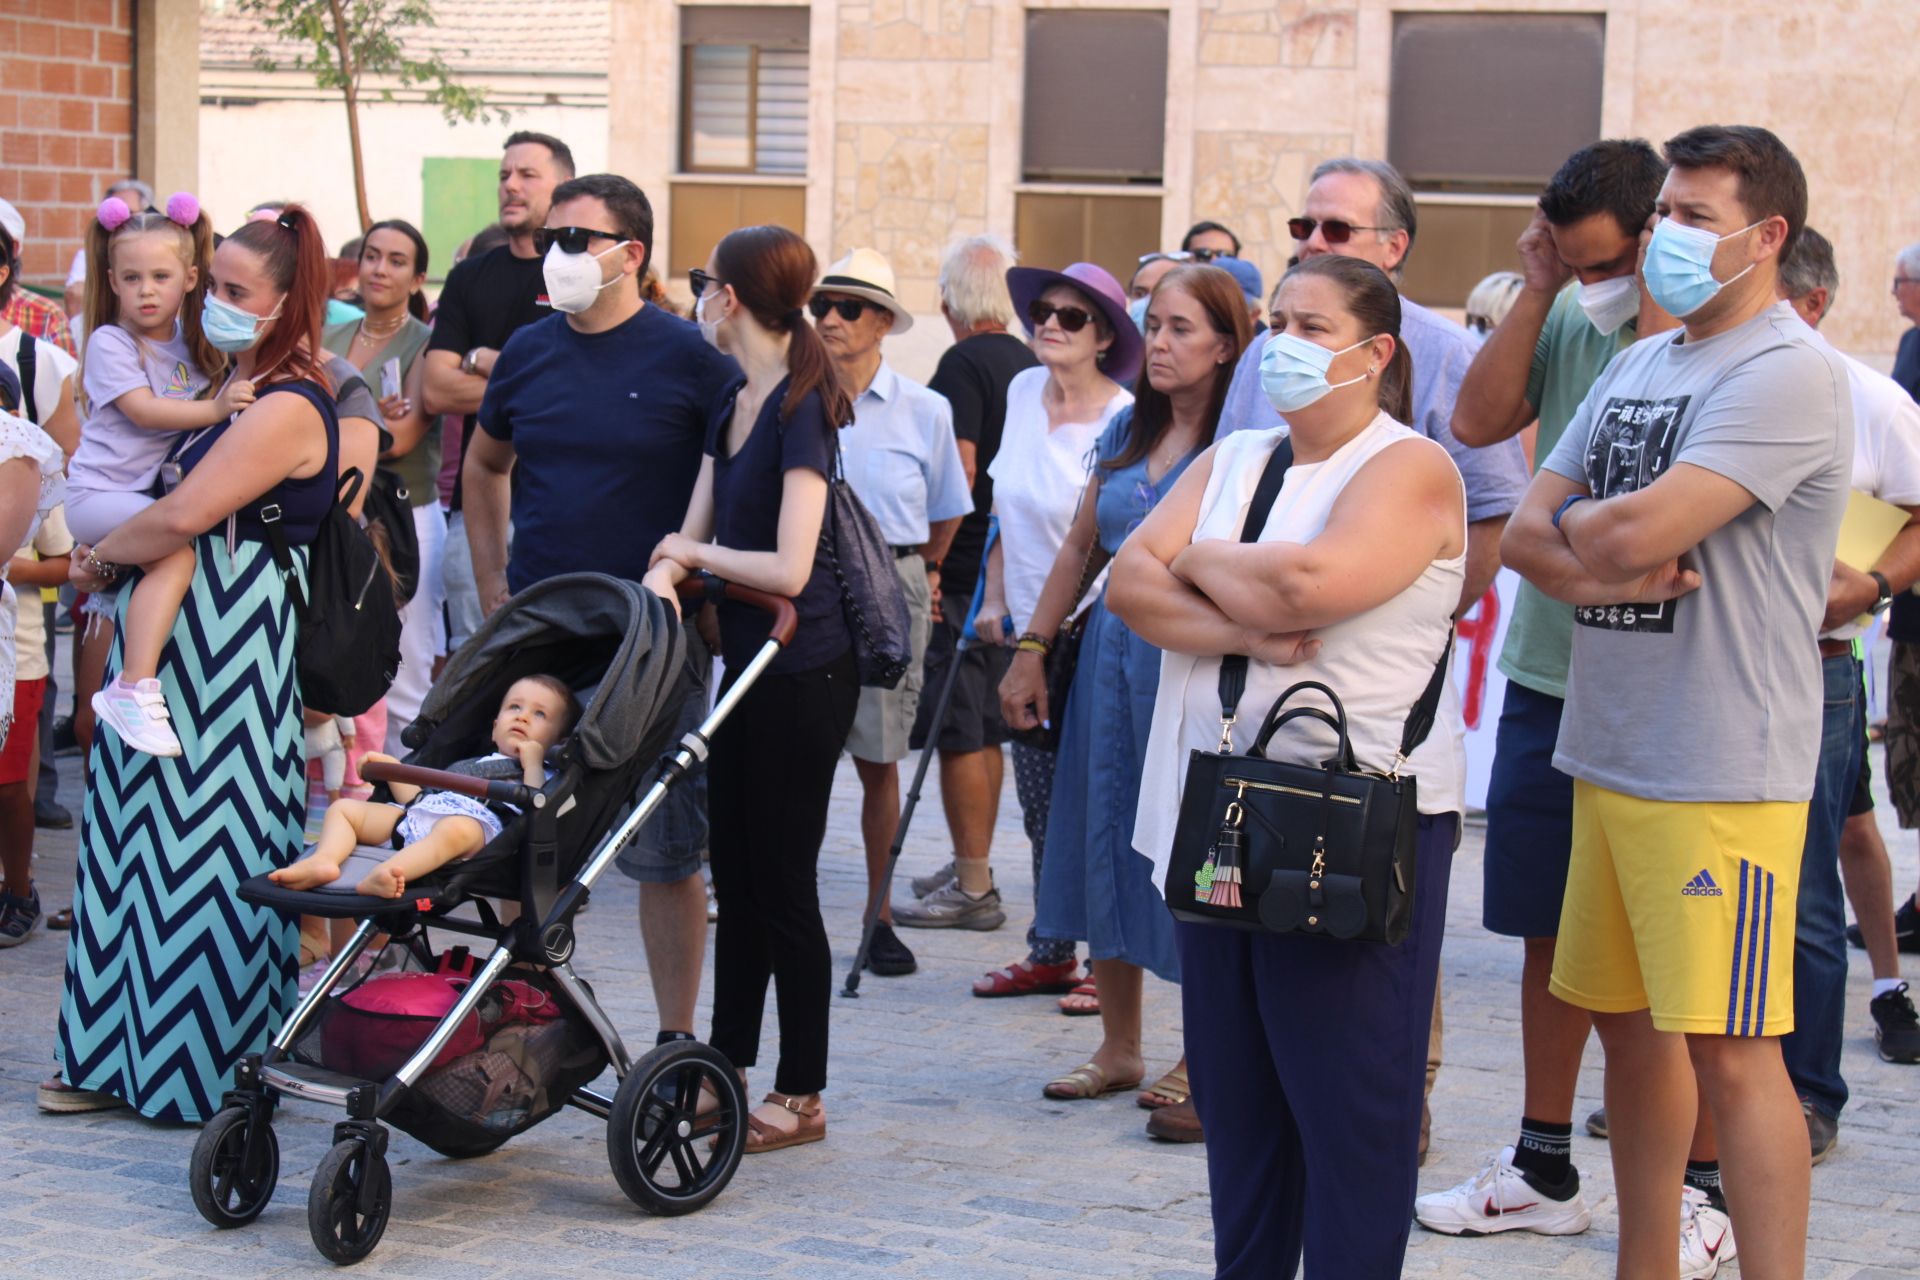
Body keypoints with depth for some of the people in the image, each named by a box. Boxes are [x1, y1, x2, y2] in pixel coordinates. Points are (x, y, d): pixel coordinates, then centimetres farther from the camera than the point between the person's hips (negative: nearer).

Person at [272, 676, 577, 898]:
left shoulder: (541, 774, 25)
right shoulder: (466, 765, 43)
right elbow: (417, 798, 35)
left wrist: (532, 761, 3)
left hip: (476, 820, -7)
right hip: (418, 813, 7)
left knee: (454, 829, -44)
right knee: (342, 807, 0)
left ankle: (384, 874, -66)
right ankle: (324, 861, -31)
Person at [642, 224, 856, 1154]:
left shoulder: (799, 411, -17)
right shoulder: (733, 404, 10)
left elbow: (788, 569, -23)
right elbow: (693, 532, 9)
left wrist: (694, 554, -8)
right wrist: (665, 575, -12)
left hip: (803, 674, -9)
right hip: (749, 663, 9)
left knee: (783, 885, -1)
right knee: (736, 877, 14)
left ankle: (801, 1098, 9)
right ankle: (728, 1068, 24)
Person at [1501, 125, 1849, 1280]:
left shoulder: (1790, 371, -12)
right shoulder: (1637, 367, 15)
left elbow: (1635, 532, -21)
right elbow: (1525, 535, 11)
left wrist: (1579, 521, 1)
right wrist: (1597, 570, -10)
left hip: (1722, 773, -8)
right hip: (1607, 750, 8)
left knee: (1731, 1052, -7)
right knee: (1629, 1025, 14)